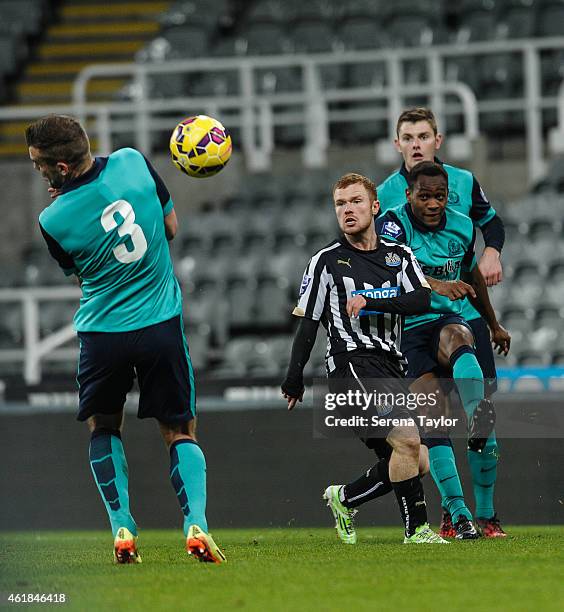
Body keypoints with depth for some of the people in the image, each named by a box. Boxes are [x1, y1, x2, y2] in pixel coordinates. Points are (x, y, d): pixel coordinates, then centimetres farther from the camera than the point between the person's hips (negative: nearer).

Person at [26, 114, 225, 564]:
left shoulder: (54, 221, -16)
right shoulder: (132, 162, -11)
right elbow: (171, 226, 4)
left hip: (103, 333, -1)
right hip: (162, 325, 2)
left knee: (103, 428, 22)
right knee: (180, 433, 12)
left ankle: (123, 530, 9)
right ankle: (196, 525, -9)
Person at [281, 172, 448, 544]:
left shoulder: (400, 256, 15)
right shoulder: (327, 261, 5)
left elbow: (422, 300, -2)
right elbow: (308, 322, 7)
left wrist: (371, 302, -14)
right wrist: (295, 377, 1)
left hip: (391, 367, 6)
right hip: (352, 363, -6)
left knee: (415, 464, 4)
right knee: (407, 441, -23)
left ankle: (344, 498, 24)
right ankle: (416, 528, -15)